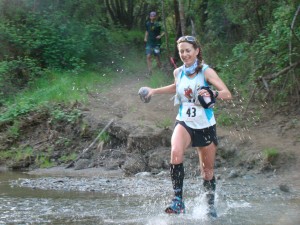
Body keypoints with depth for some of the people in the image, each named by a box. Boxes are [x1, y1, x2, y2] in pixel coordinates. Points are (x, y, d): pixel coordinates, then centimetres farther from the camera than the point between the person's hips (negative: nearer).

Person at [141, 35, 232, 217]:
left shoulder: (206, 71, -10)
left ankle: (211, 207, 33)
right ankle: (178, 200, -26)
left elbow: (227, 94, -19)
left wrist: (212, 94, -38)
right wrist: (154, 91, 27)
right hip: (184, 122, 2)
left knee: (208, 172, 10)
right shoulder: (178, 73, 3)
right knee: (176, 152, -31)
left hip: (205, 126, -2)